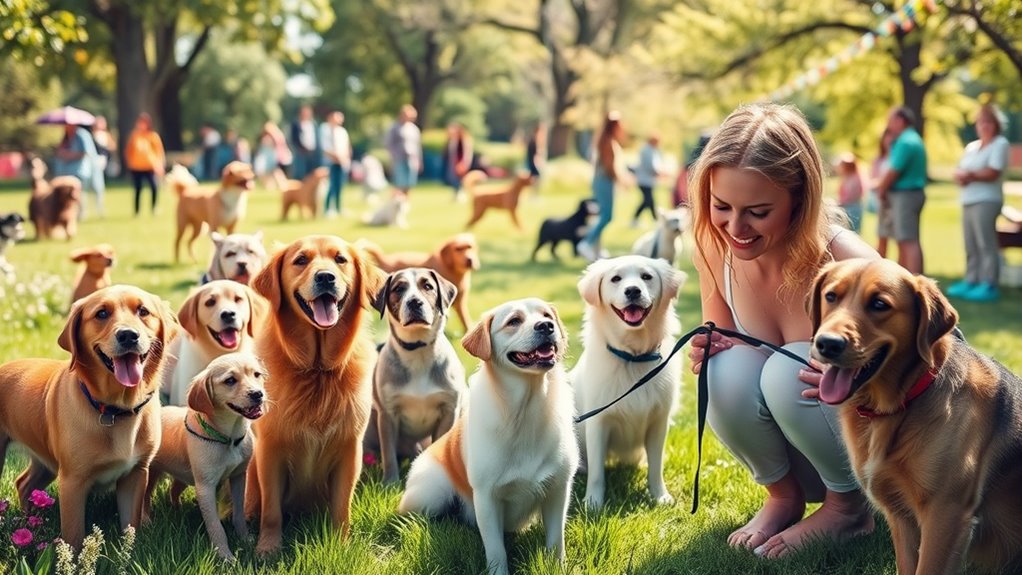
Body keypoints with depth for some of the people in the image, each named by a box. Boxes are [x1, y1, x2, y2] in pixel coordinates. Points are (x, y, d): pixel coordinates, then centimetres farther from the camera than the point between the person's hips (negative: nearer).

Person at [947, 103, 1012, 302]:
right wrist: (961, 177, -8)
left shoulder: (1000, 144, -1)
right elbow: (959, 172, 14)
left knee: (986, 244, -10)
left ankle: (988, 285, -12)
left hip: (986, 201, -7)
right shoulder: (972, 146, 21)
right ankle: (970, 281, 11)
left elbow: (993, 173, -12)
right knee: (971, 245, 7)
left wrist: (970, 175, -5)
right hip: (968, 201, 8)